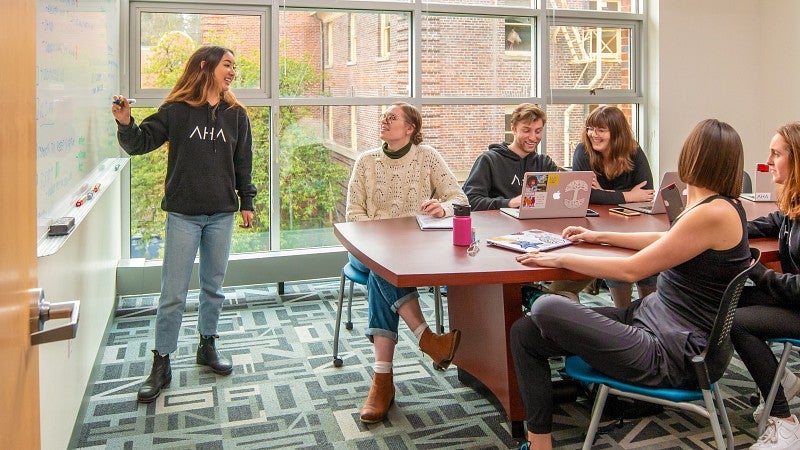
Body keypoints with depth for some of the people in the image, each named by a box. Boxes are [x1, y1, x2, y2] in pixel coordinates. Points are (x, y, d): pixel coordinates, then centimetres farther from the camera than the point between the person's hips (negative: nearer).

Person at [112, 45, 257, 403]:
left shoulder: (236, 114, 7)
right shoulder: (176, 110, -3)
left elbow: (243, 161, 12)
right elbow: (141, 143, -5)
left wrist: (246, 201, 11)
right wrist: (126, 124, -24)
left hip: (222, 214, 3)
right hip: (183, 214, -3)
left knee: (213, 287, 14)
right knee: (173, 293, 0)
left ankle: (207, 346, 32)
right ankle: (161, 365, 11)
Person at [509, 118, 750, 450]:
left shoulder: (714, 213, -19)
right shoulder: (719, 205, 10)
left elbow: (632, 270, -19)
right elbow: (666, 242, 29)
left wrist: (561, 259, -10)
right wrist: (600, 237, 28)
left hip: (673, 353, -9)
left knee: (546, 308, -24)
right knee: (525, 333, -2)